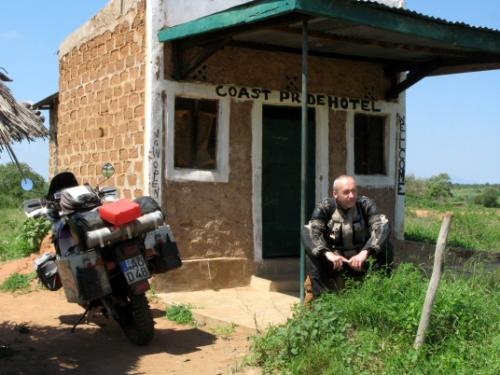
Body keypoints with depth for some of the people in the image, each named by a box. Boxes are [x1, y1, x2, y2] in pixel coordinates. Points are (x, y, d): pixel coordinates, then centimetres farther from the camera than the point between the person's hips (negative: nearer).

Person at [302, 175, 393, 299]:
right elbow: (308, 232, -22)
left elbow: (383, 226, -22)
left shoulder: (365, 204, -8)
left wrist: (365, 252, -37)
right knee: (312, 254, -25)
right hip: (333, 262, 0)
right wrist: (328, 254, -40)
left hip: (361, 261, 1)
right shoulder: (325, 207, -10)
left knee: (386, 247, -21)